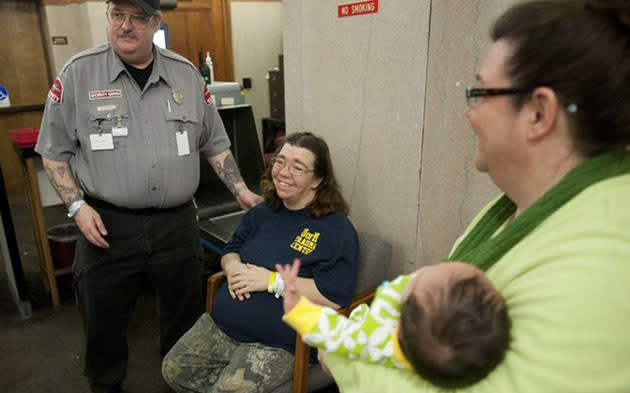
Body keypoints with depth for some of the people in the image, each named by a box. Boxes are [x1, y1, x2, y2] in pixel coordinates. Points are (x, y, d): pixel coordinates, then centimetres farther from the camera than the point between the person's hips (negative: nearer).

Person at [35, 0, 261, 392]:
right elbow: (55, 151, 2)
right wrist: (77, 205, -8)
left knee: (186, 313, 17)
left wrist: (241, 190, 6)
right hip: (108, 223, -1)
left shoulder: (186, 74, 4)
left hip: (177, 223, 2)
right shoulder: (78, 73, -3)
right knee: (103, 320, 13)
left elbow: (214, 143, 10)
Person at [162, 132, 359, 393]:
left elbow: (333, 297, -21)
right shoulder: (263, 212, 9)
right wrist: (233, 267, -6)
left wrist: (271, 280, -21)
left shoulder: (337, 229, -13)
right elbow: (231, 250, 20)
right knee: (173, 369, 5)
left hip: (277, 344, -7)